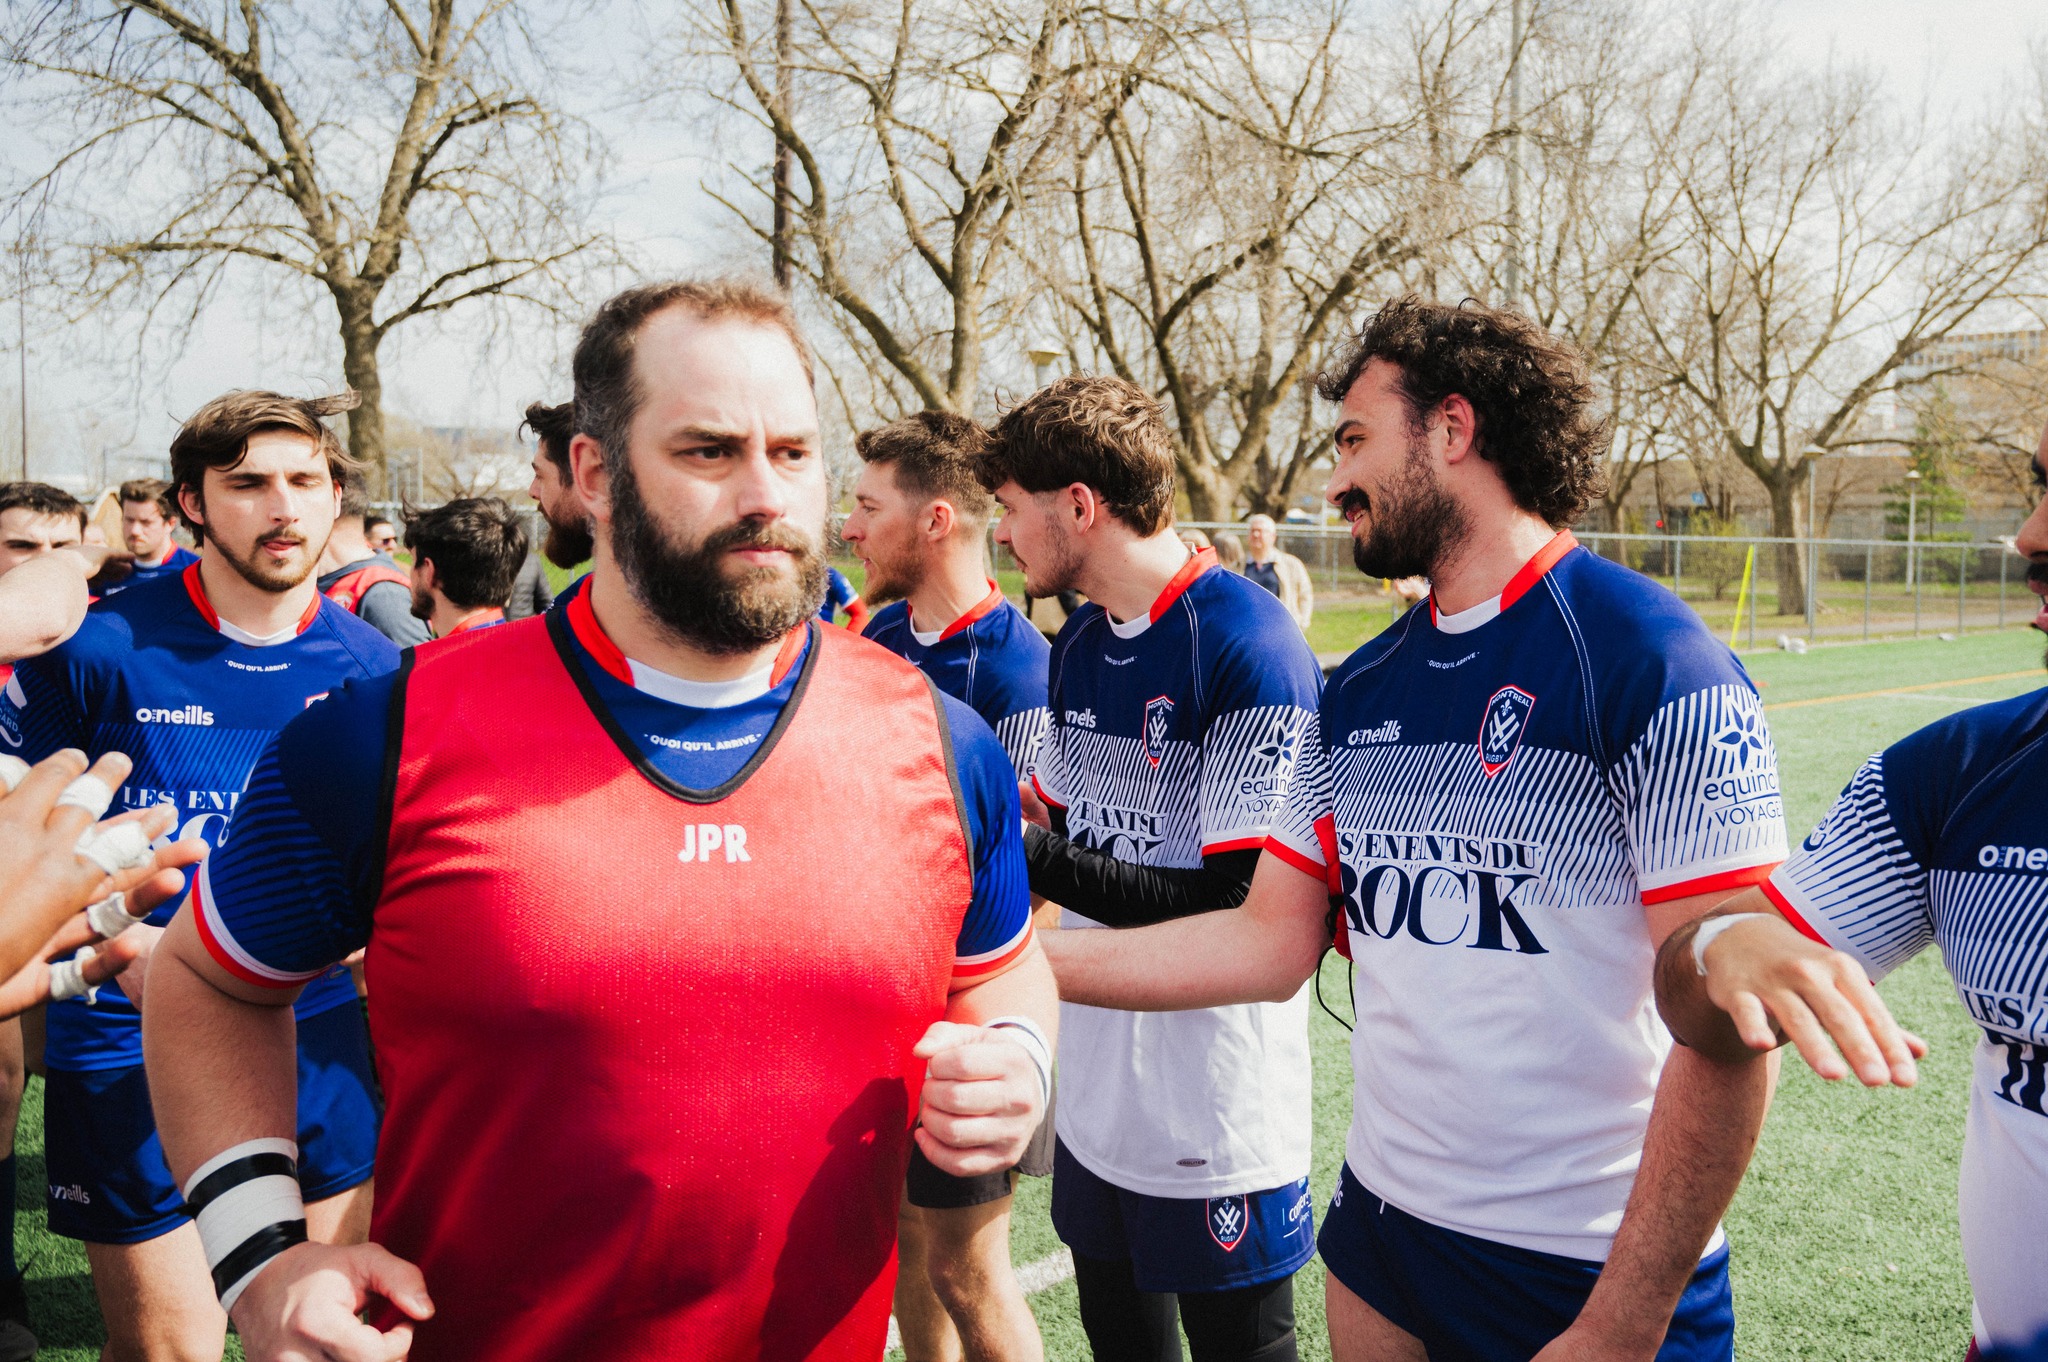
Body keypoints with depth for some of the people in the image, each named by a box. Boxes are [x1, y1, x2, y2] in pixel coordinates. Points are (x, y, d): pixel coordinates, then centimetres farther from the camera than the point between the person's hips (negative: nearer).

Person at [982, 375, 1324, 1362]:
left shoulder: (1249, 648, -18)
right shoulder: (1077, 646, 8)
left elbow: (1234, 911, -22)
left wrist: (1030, 856, -20)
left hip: (1216, 1128, -7)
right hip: (1096, 1097, 8)